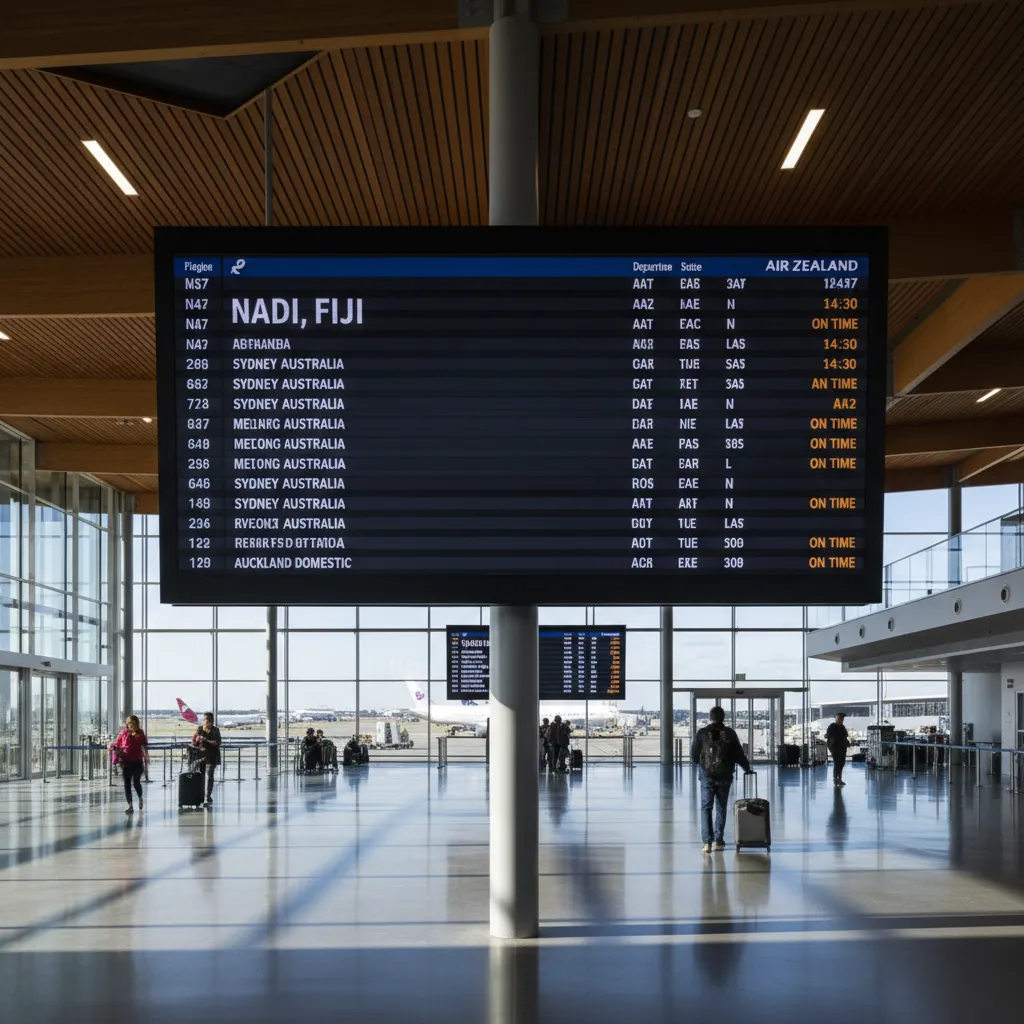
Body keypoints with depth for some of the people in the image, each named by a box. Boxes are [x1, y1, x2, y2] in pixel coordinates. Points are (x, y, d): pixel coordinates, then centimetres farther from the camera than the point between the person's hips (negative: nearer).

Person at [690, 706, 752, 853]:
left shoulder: (702, 733, -4)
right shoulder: (730, 733, -1)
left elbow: (693, 755, 0)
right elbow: (739, 754, 2)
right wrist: (747, 769, 18)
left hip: (707, 776, -1)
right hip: (725, 776, 1)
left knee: (706, 808, 0)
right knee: (721, 808, 14)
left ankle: (707, 841, -13)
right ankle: (718, 840, 15)